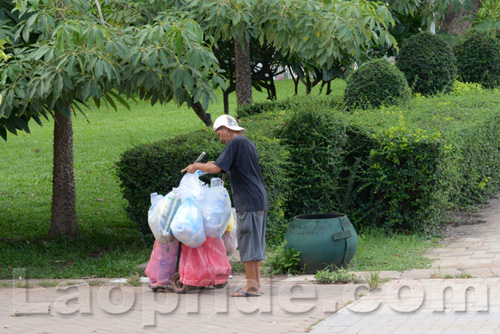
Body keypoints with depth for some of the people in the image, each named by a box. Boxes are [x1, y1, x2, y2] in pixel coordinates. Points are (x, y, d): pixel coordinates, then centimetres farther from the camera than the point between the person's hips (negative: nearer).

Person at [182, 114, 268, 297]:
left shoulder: (235, 143, -10)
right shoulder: (249, 143, 19)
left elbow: (217, 168, -15)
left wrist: (197, 166, 1)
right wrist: (212, 165, 22)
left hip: (248, 201, -9)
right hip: (260, 200, 9)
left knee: (248, 242, -7)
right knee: (255, 242, 10)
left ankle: (252, 285, -7)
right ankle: (256, 283, 12)